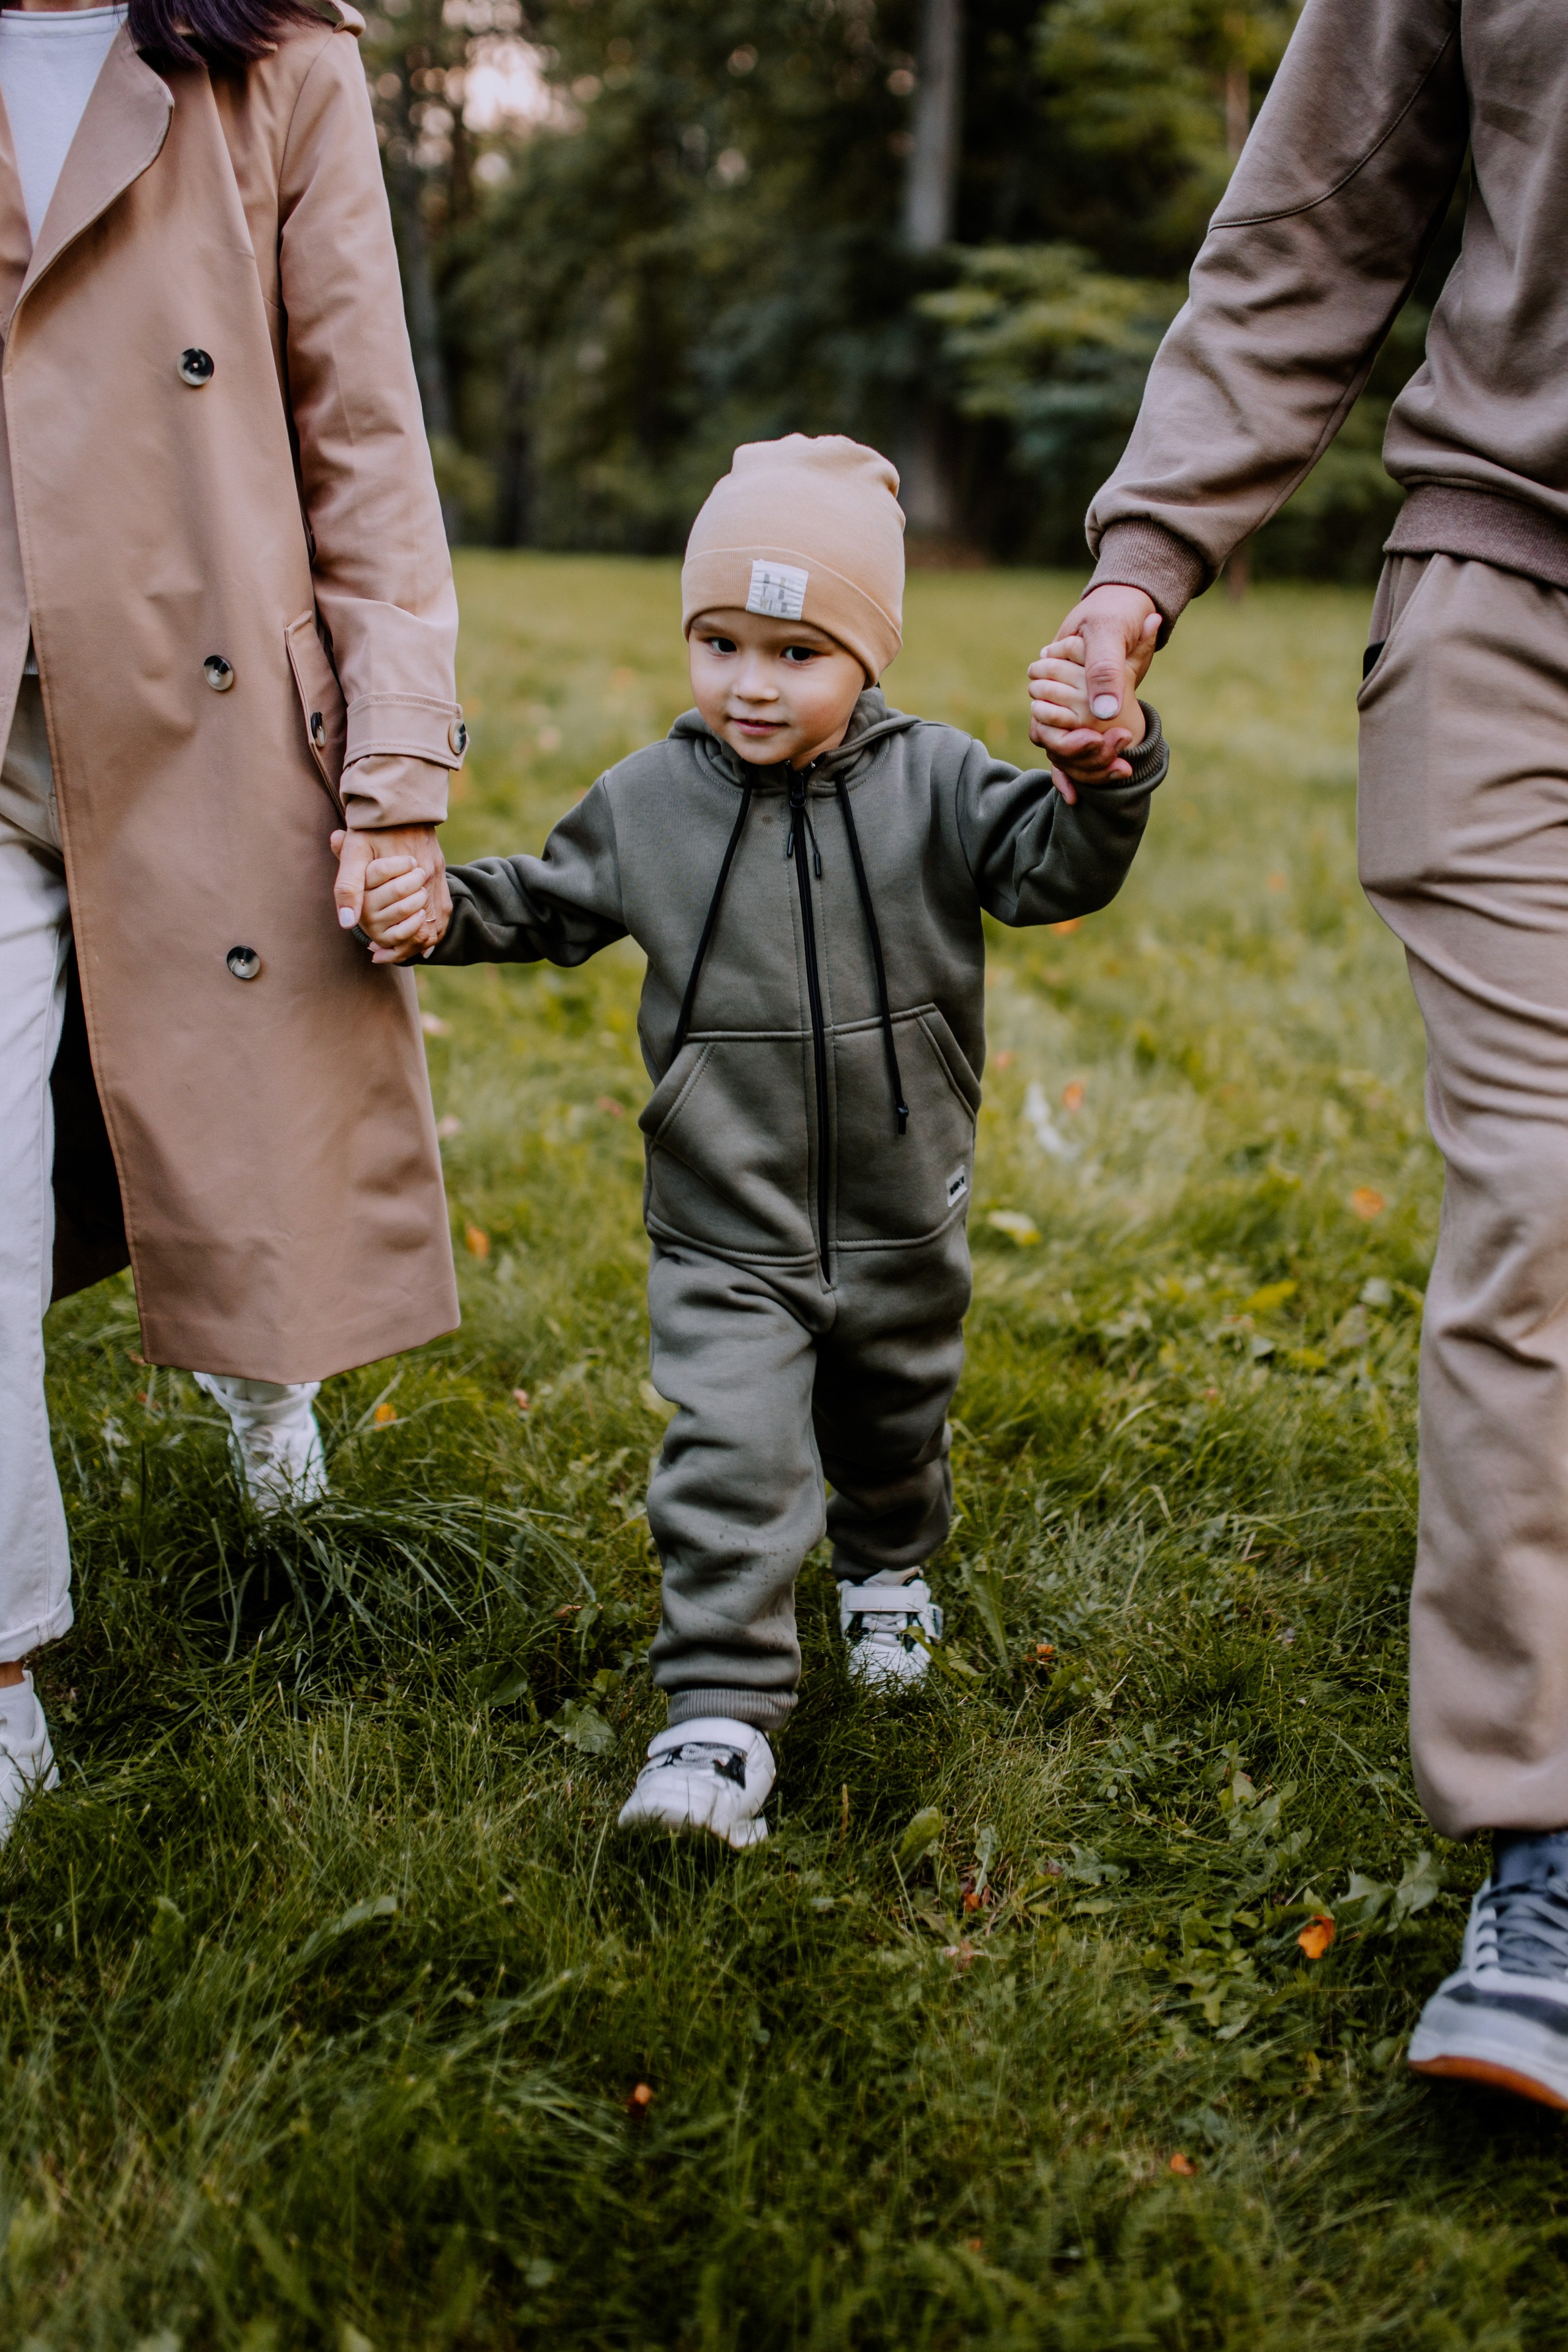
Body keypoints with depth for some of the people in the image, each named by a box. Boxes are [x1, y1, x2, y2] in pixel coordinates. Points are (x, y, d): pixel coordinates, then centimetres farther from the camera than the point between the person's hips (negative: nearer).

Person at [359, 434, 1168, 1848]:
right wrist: (437, 910, -7)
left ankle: (889, 1575, 54)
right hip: (724, 1237, -1)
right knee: (728, 1462, -11)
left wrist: (1108, 774, -36)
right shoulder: (651, 800, -4)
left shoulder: (935, 783, -8)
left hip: (900, 1225, 1)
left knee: (892, 1429, 23)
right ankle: (721, 1720, -4)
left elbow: (1054, 871, -17)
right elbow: (549, 904, 9)